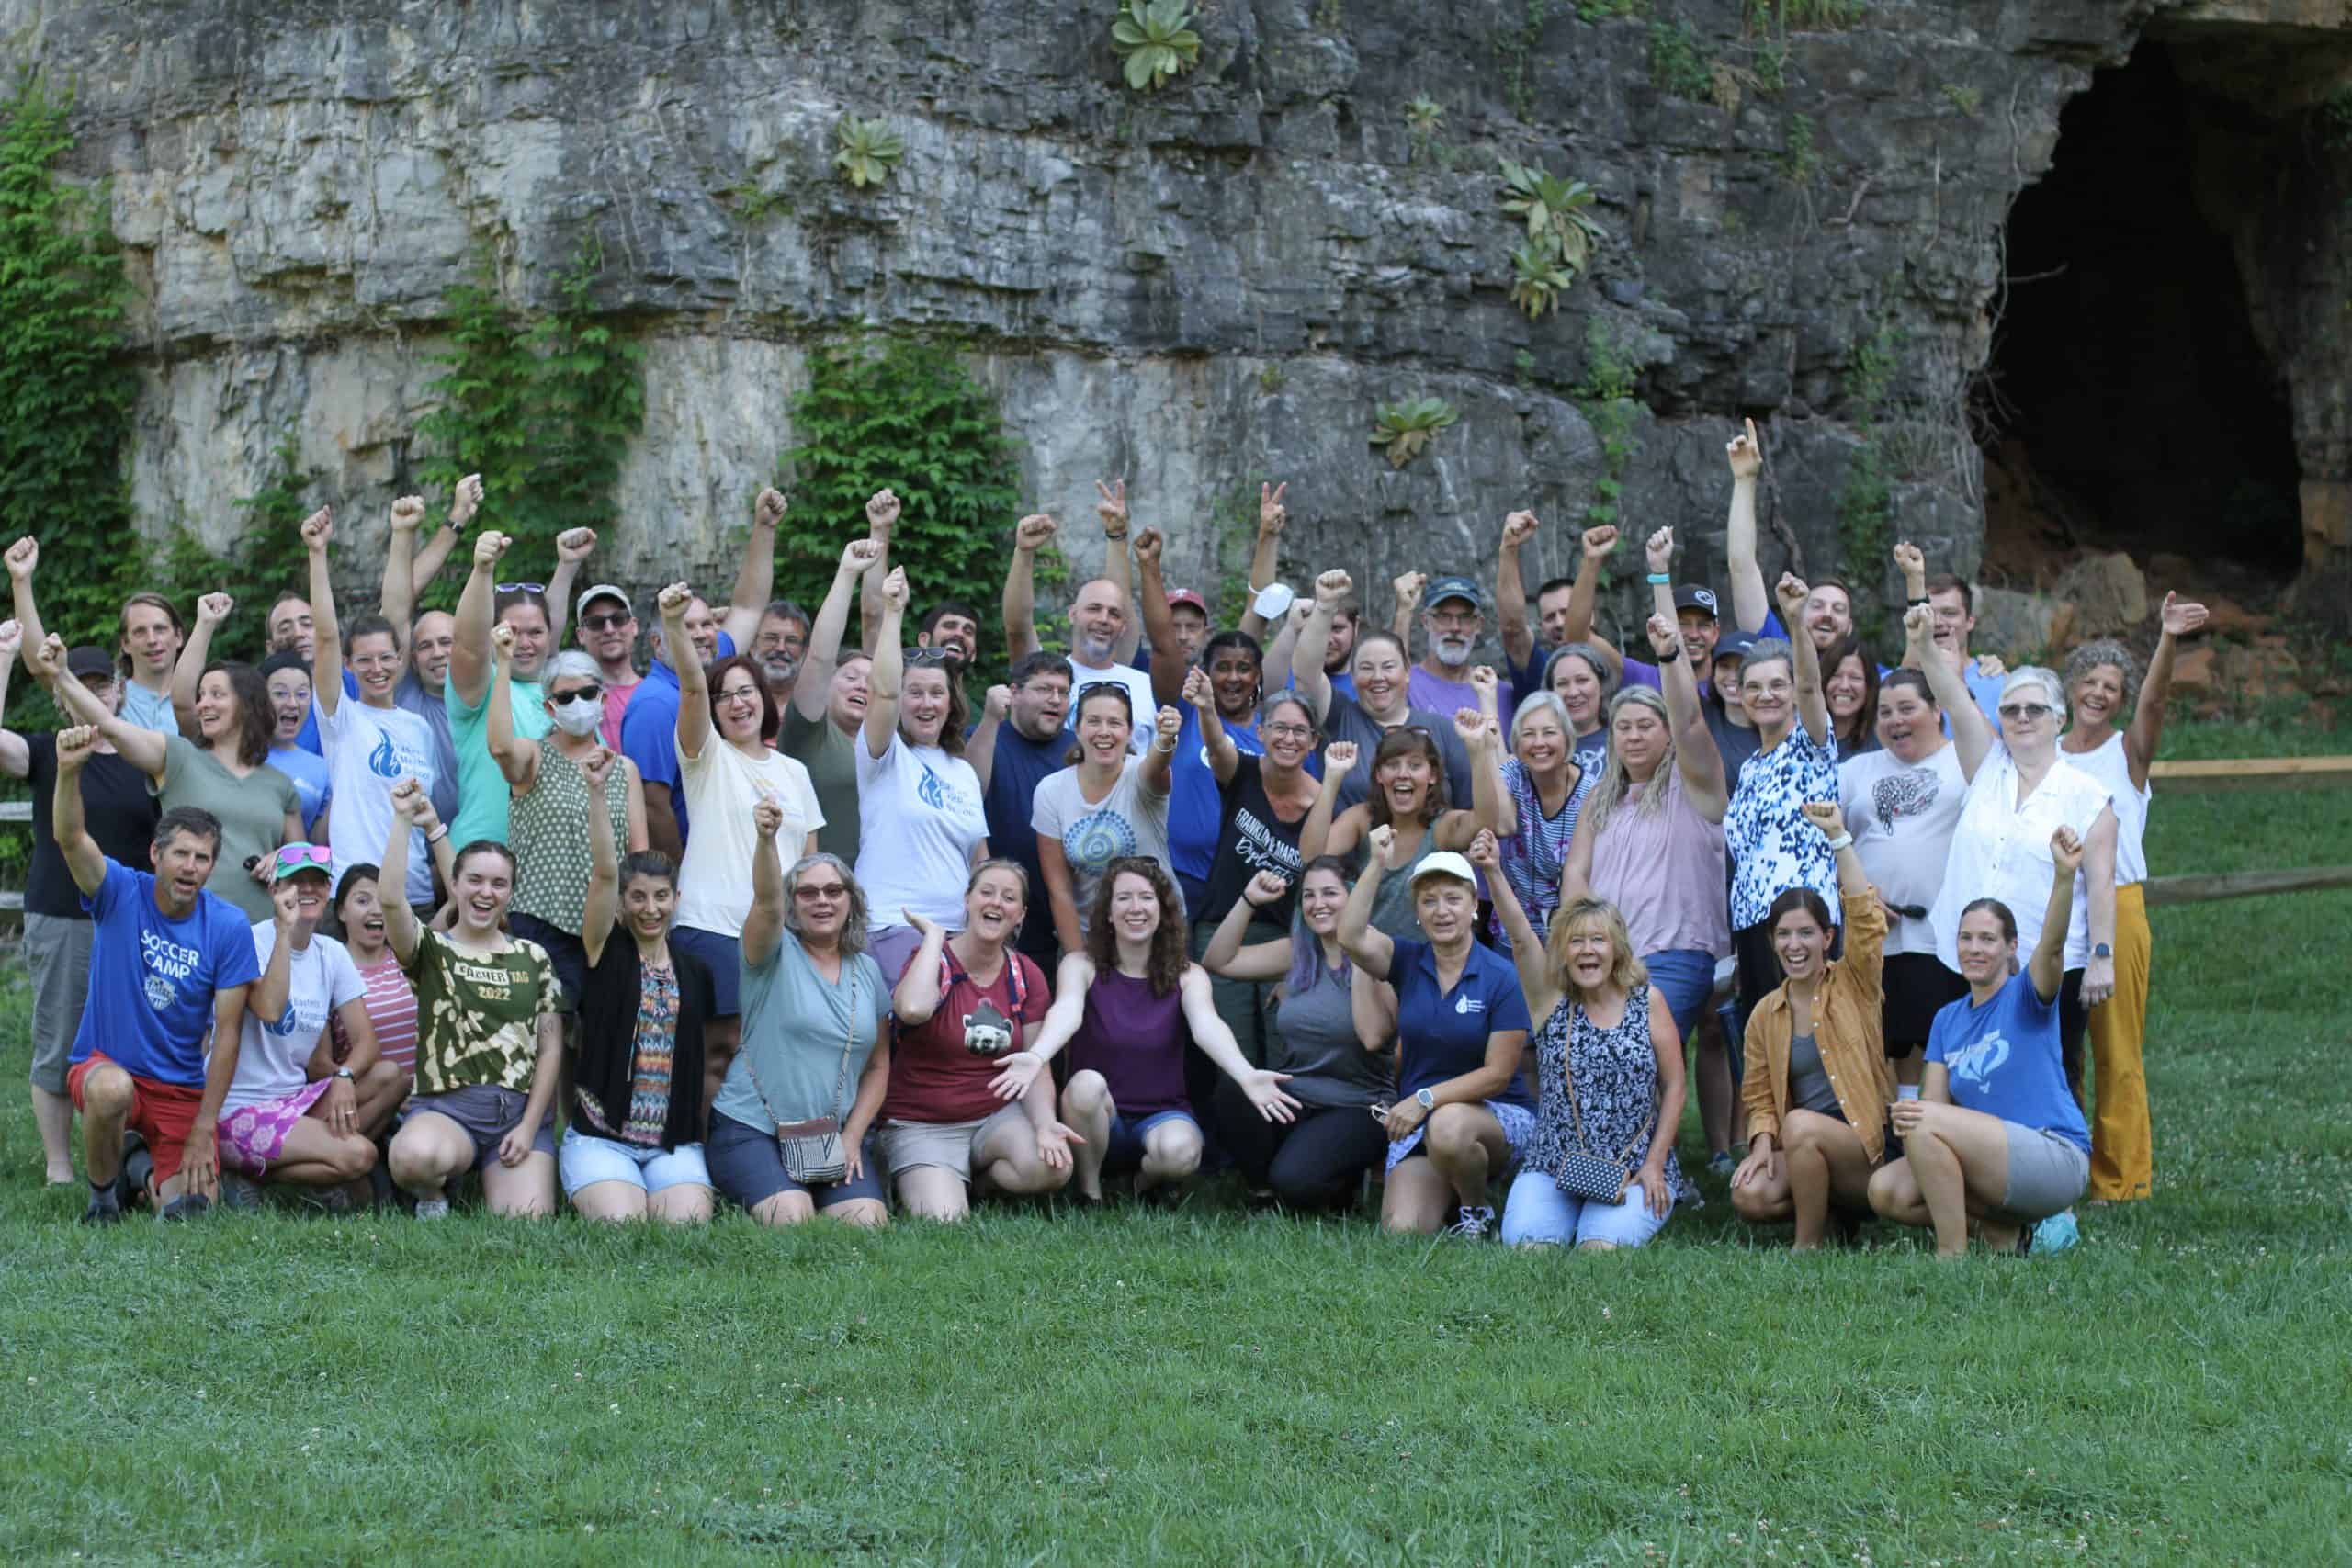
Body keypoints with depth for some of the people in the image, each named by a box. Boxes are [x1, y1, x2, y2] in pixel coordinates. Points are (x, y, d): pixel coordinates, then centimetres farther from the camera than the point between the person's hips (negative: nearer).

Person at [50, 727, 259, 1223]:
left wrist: (203, 1133, -13)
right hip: (103, 1065, -1)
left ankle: (148, 1166, 23)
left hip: (183, 1089, 1)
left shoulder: (228, 927, -9)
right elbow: (70, 838, -29)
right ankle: (102, 1190, -6)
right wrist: (69, 771, -50)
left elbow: (228, 1033, -8)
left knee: (187, 1208, -16)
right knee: (113, 1089, -39)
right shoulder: (122, 894, -9)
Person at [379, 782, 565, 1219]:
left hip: (520, 1110, 2)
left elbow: (550, 1048, 11)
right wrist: (403, 820, -18)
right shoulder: (432, 950, 7)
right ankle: (432, 1195, 1)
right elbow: (391, 901, -15)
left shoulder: (533, 958, 15)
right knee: (415, 1156, -39)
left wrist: (529, 1126, -1)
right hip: (445, 1105, -2)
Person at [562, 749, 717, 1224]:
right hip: (600, 1139, -2)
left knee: (688, 1225, -23)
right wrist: (597, 792, -22)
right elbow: (604, 872, -10)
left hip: (675, 1144, 3)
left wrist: (707, 1123, 11)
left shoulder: (694, 971, 12)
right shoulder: (606, 953, 3)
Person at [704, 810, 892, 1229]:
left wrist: (852, 1137, 0)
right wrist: (765, 839, -45)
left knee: (867, 1221, -21)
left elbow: (878, 1066, 14)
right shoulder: (777, 953, -3)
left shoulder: (867, 971, 11)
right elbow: (766, 903, -26)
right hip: (752, 1128, -4)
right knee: (791, 1218, -27)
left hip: (835, 1135, 4)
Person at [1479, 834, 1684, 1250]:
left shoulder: (1647, 1001, 4)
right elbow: (1521, 937, -13)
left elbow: (1673, 1086, 5)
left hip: (1633, 1172, -1)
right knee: (1527, 1246, -24)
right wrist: (1494, 874, -30)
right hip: (1552, 1169, 1)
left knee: (1602, 1248, -27)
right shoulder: (1551, 1000, 4)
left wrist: (1655, 1164, -3)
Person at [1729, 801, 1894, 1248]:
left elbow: (1865, 919, -15)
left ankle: (1808, 1246, -19)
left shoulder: (1852, 985, 1)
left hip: (1866, 1144, -4)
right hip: (1802, 1147, 4)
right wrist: (1763, 1142, -9)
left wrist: (1839, 837, -21)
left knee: (1801, 1124, -35)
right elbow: (1759, 1096, 13)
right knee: (1750, 1197, -26)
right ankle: (1827, 1206, 4)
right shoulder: (1765, 1015, 11)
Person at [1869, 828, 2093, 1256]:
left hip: (2056, 1157, -7)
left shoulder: (2026, 997, -3)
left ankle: (1952, 1254, -19)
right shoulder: (1948, 1019, 15)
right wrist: (1905, 1117, -19)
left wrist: (2064, 875, -42)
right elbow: (1934, 1101, 7)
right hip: (2001, 1164, 7)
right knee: (1887, 1192, -10)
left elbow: (2051, 944, -24)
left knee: (1928, 1125, -25)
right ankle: (2010, 1229, -1)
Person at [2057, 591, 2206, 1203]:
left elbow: (2153, 698, -16)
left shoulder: (2129, 751, 3)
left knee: (2116, 1051, -2)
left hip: (2115, 907, -3)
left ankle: (2121, 1179, 4)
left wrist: (2168, 641, -32)